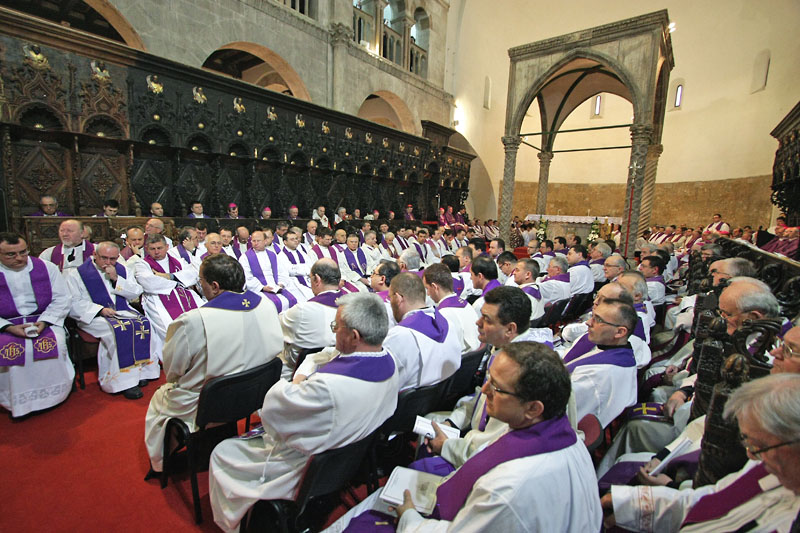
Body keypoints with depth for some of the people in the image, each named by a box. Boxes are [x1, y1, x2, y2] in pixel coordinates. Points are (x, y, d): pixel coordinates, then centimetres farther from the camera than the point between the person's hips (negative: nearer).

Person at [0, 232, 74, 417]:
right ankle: (16, 402, -11)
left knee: (54, 343, -28)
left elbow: (61, 298, 2)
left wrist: (44, 321, -13)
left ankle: (51, 396, -11)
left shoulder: (46, 267, 2)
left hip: (45, 321, 0)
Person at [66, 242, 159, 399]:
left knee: (144, 324, -27)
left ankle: (142, 370, -19)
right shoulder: (77, 274, 6)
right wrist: (100, 309, -18)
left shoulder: (122, 270, 16)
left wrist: (116, 279, -6)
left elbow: (136, 293, 6)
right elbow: (74, 303, -4)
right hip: (94, 316, -3)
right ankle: (123, 380, -28)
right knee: (118, 329, -34)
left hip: (123, 311, 4)